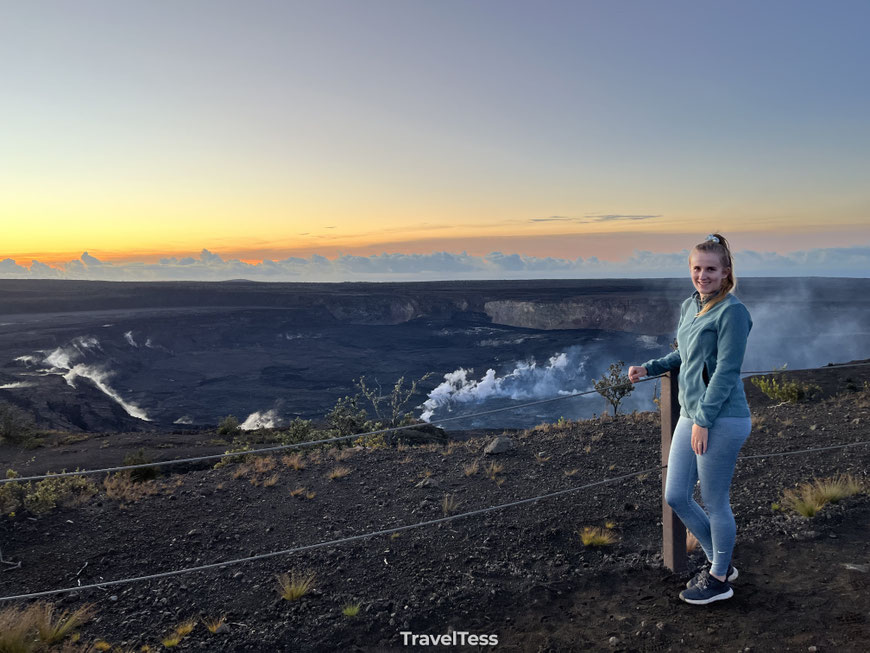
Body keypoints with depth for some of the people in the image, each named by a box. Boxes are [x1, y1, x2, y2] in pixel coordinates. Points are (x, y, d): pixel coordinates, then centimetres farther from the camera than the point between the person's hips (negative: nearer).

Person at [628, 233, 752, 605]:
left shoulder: (732, 311, -13)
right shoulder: (689, 307, 11)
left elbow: (726, 370, -17)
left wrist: (704, 420, -19)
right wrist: (648, 368, 14)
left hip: (722, 421, -8)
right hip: (691, 416, 9)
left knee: (714, 503, 6)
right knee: (676, 497, 13)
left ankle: (719, 580, 27)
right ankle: (720, 562, 33)